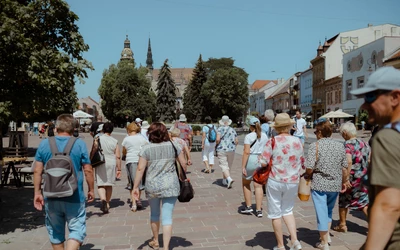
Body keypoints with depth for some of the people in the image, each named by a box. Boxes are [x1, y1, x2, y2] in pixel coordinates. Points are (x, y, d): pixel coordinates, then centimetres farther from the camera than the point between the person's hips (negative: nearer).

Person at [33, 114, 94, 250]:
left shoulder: (44, 144, 0)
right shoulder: (79, 144, -7)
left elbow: (37, 171, 1)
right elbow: (88, 170, -6)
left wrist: (37, 193, 9)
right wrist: (91, 190, 7)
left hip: (51, 198, 3)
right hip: (74, 198, -3)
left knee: (55, 232, 18)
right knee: (77, 230, 5)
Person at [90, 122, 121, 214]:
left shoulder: (98, 139, -4)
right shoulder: (115, 141, 0)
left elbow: (93, 152, -6)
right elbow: (118, 156, -1)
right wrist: (119, 169, 5)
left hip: (100, 164, -2)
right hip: (111, 164, 2)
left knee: (101, 185, 1)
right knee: (109, 184, 15)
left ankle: (103, 200, -24)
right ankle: (107, 203, 26)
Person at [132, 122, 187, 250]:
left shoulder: (146, 148, -6)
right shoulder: (173, 146, -1)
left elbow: (140, 169, -9)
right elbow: (183, 164, 3)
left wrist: (135, 187, -4)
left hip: (152, 186, 1)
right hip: (171, 186, 0)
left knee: (154, 213, 21)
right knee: (167, 217, 2)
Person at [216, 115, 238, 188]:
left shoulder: (220, 129, -4)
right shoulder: (232, 130, 7)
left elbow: (218, 139, -16)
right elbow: (236, 141, 5)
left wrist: (216, 145, 3)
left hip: (222, 150, -4)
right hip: (231, 150, 4)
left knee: (224, 166, -4)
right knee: (228, 166, 15)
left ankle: (229, 179, -25)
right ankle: (224, 181, 25)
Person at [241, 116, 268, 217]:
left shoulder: (248, 136, -12)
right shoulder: (264, 136, 6)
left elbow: (246, 152, -18)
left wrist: (243, 167, -15)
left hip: (251, 160, -5)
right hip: (262, 161, 5)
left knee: (245, 184, 15)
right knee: (258, 186, 8)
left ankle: (248, 207, 18)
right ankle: (259, 210, 8)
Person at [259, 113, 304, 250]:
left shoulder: (273, 141, -13)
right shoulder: (297, 141, -2)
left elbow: (263, 163, -15)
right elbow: (302, 163, 7)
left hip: (275, 181, -4)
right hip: (293, 182, 4)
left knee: (275, 213, 11)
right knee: (287, 210, 23)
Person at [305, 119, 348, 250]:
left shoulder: (315, 145, -12)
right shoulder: (340, 145, 1)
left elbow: (309, 168, -17)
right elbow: (344, 168, 3)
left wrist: (307, 174, 3)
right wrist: (344, 181, 17)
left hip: (319, 184, -4)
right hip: (335, 185, 4)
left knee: (321, 212, 7)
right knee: (329, 210, 25)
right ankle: (327, 235, 31)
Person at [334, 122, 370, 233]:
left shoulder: (347, 144, -16)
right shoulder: (364, 143, 4)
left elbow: (348, 162, -29)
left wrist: (346, 178, -25)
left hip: (352, 178, -5)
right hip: (364, 178, 6)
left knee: (343, 201, 14)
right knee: (364, 202, 14)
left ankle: (342, 225, 25)